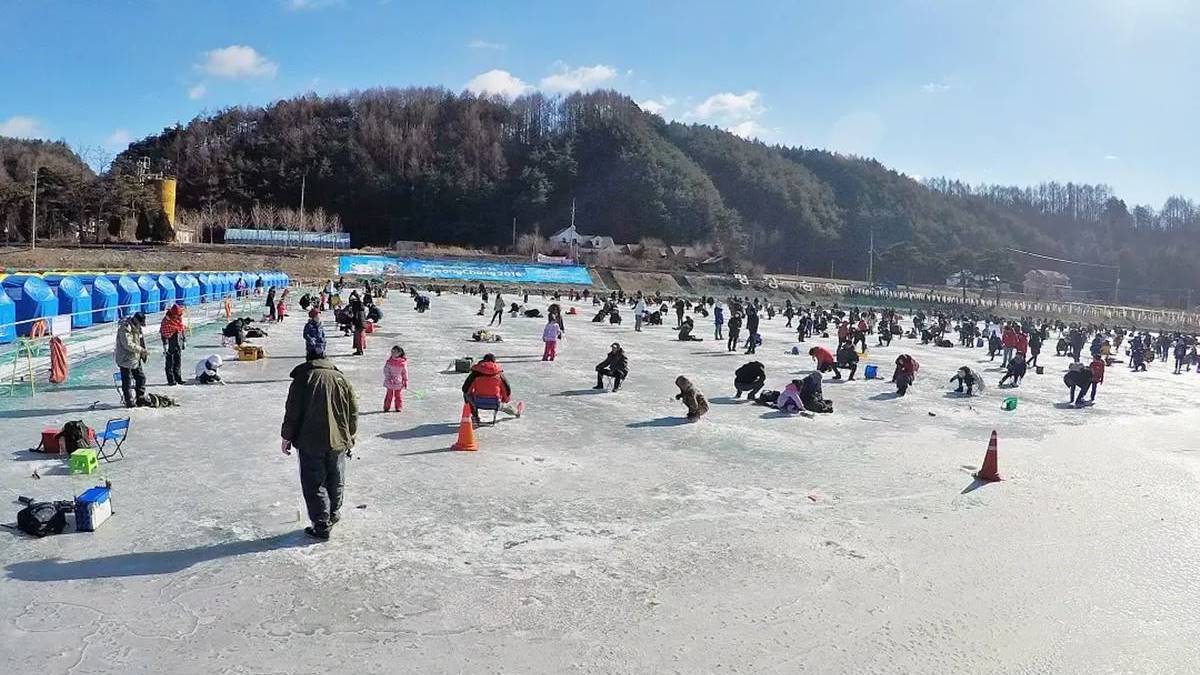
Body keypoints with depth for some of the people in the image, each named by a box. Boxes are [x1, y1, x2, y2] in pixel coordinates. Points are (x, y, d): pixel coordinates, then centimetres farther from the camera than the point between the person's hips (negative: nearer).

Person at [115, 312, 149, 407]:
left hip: (135, 358, 9)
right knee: (127, 381, -2)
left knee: (141, 377, 13)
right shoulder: (125, 328, -20)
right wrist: (141, 350, -25)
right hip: (125, 359, -9)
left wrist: (143, 353, 12)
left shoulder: (137, 327, 10)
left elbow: (140, 340, 20)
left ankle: (141, 397, 22)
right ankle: (129, 401, 4)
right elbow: (128, 344, -27)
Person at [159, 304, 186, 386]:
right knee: (170, 362, 0)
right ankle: (171, 380, 3)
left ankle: (178, 378, 21)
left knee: (178, 361, 12)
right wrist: (165, 345, -19)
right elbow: (164, 333, -16)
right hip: (170, 344, -6)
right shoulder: (166, 320, -13)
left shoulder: (179, 318, 8)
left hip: (178, 344, 6)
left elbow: (183, 330, 17)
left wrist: (184, 340, 17)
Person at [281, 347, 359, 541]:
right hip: (338, 442, 4)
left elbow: (292, 412, -7)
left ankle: (321, 526, 3)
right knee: (336, 481, 20)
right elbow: (353, 412, 8)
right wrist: (349, 436, 19)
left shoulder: (302, 379, -5)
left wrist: (286, 437, 3)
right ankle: (333, 514, 36)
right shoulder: (342, 379, 5)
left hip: (310, 443, -4)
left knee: (314, 484, 4)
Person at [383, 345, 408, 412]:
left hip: (399, 382, 0)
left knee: (398, 395, 7)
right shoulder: (389, 361, -5)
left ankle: (398, 407, 18)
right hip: (390, 382, 0)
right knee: (389, 394, 3)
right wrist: (388, 378, -16)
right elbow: (385, 370, -4)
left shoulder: (403, 362, -5)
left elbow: (405, 372, 3)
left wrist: (406, 381, 3)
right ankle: (387, 407, 13)